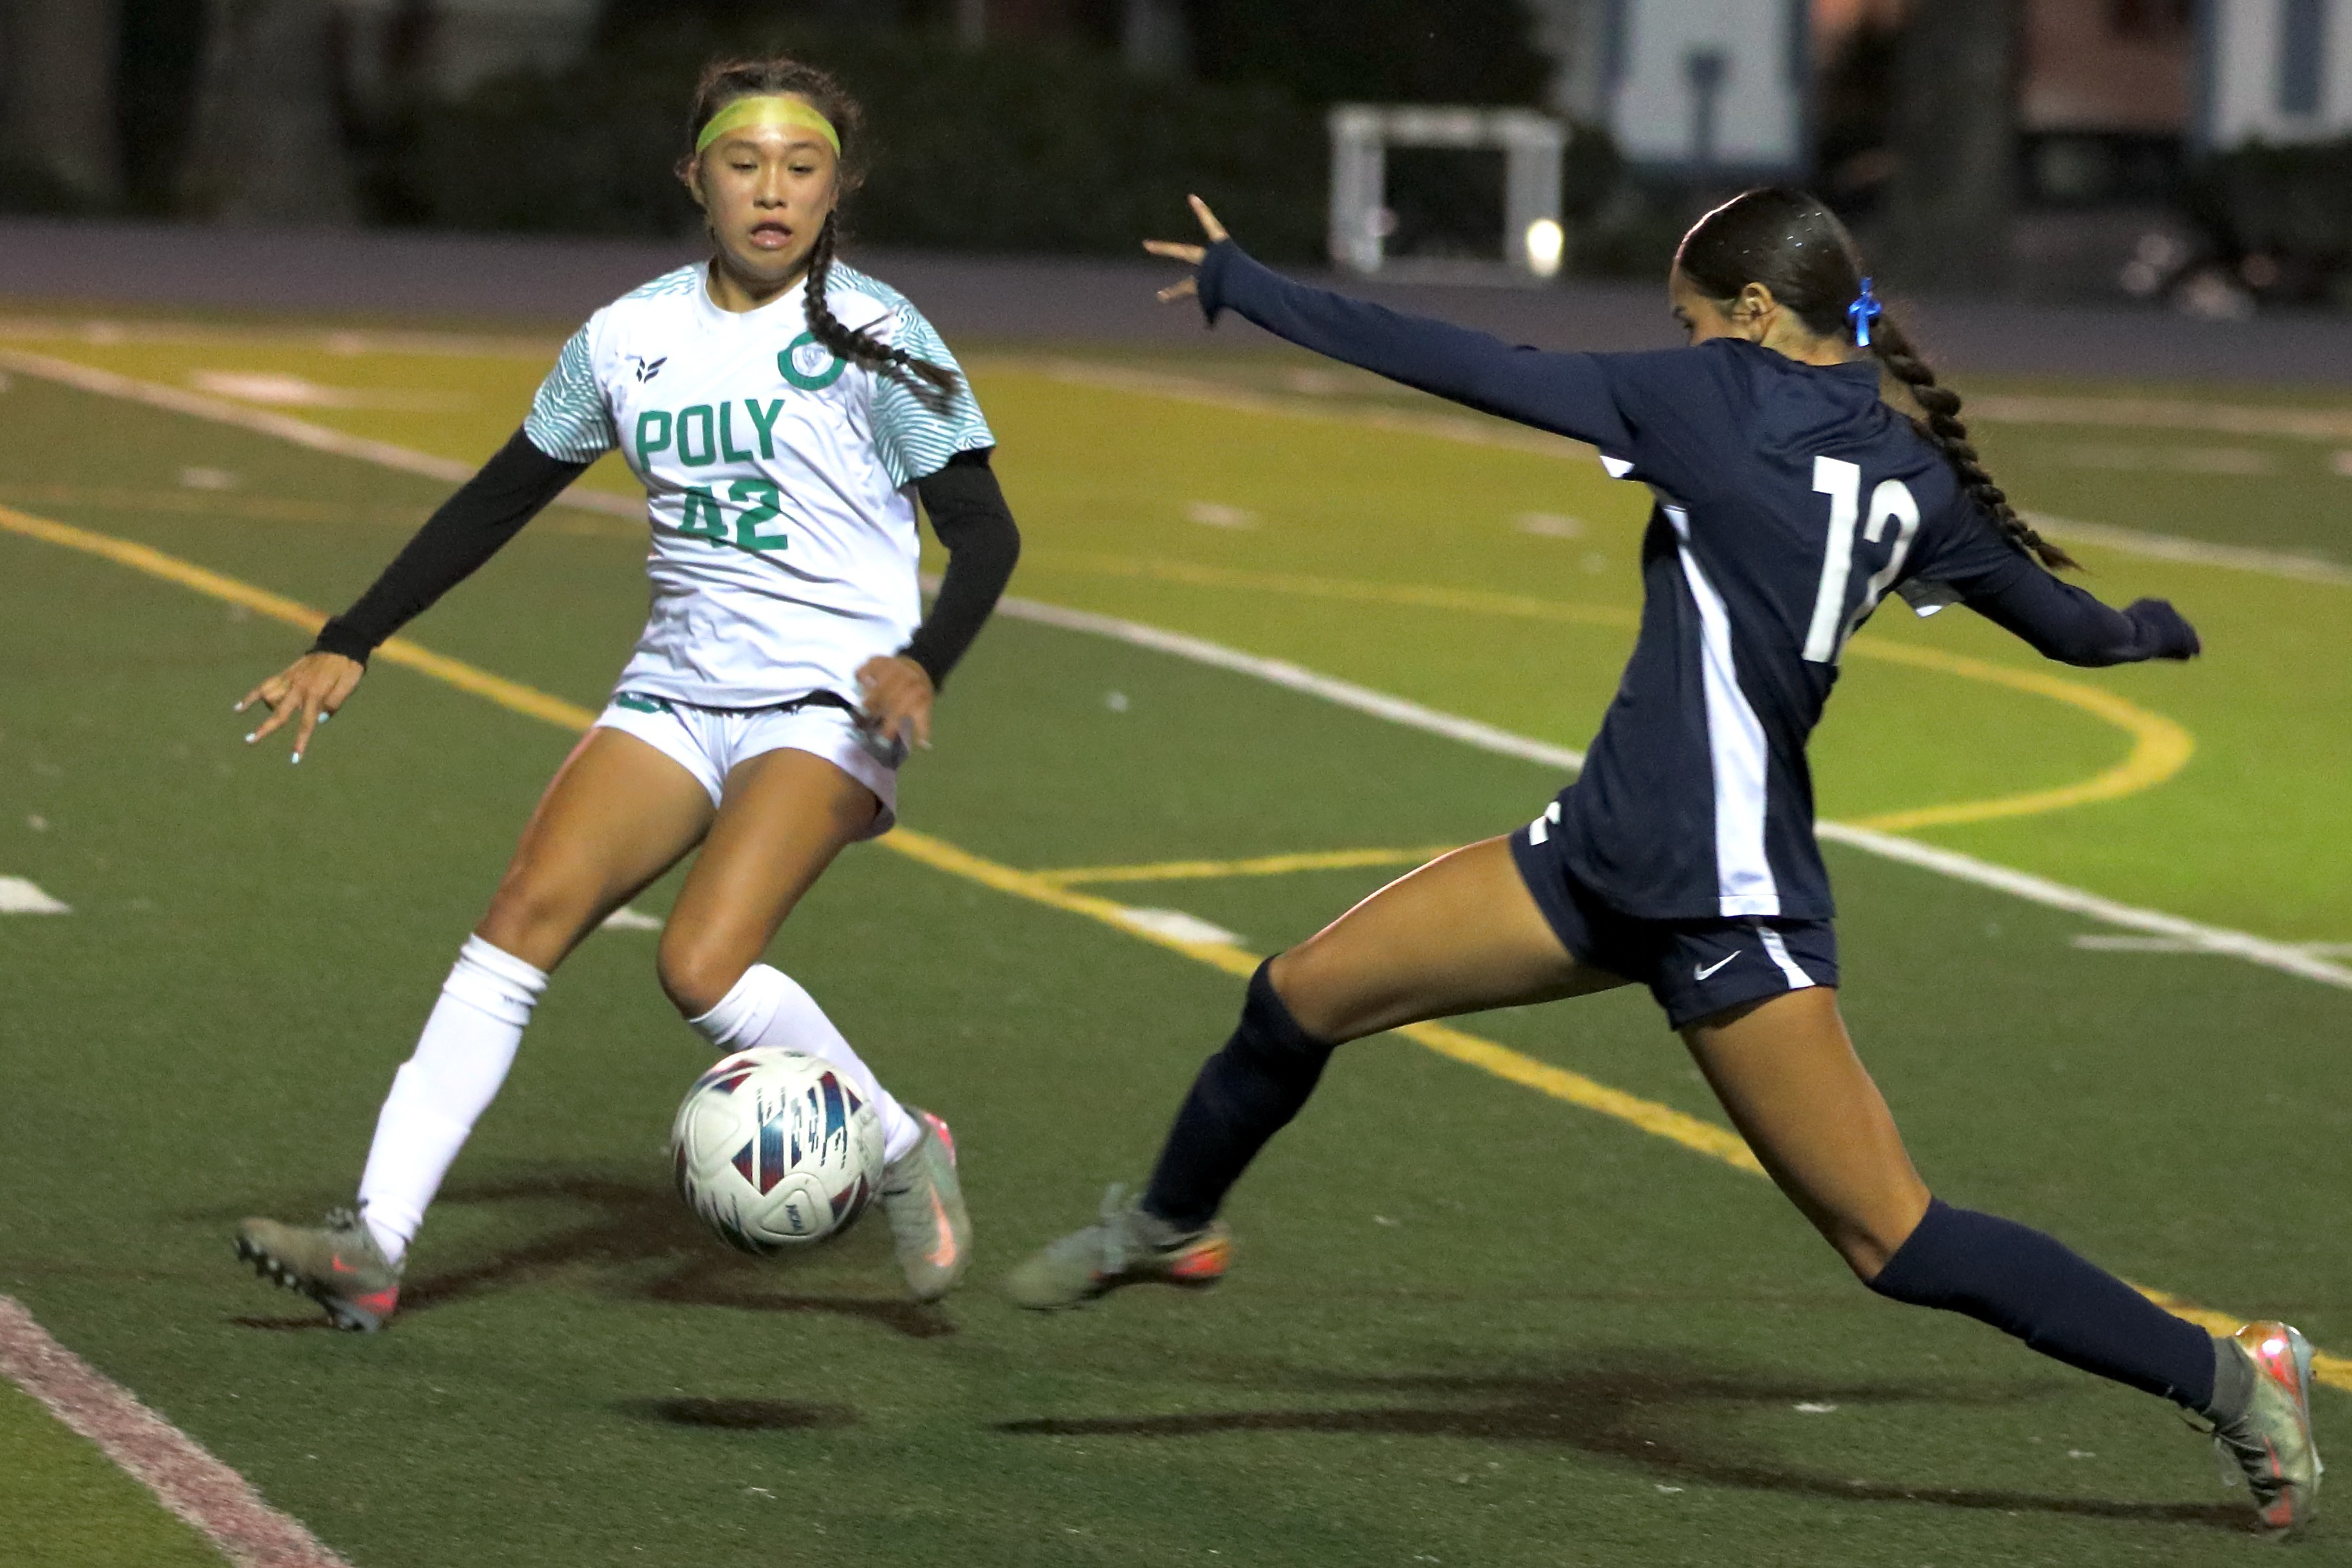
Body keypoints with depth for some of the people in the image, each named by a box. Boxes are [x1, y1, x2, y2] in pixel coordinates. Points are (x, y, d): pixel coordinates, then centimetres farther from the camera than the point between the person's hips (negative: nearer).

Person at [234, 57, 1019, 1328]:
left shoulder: (871, 339, -4)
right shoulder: (630, 338, 8)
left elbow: (982, 528, -4)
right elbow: (499, 501, 17)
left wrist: (921, 662, -23)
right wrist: (347, 647, 12)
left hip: (827, 706, -4)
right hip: (676, 690, 5)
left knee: (703, 964, -24)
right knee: (524, 913, -16)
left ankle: (906, 1154, 1)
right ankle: (373, 1245, -20)